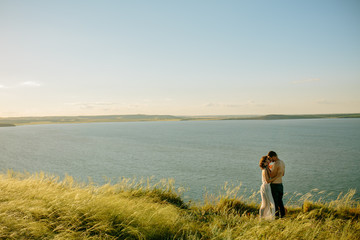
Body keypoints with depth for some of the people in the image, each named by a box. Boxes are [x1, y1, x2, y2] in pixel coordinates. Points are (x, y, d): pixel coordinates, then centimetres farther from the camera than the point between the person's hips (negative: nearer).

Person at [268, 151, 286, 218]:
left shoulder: (276, 164, -21)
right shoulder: (282, 162, 8)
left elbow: (272, 175, -20)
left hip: (274, 185, -9)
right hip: (280, 184, 9)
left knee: (274, 201, 2)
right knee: (280, 200, 17)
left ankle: (276, 214, 9)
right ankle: (282, 214, 23)